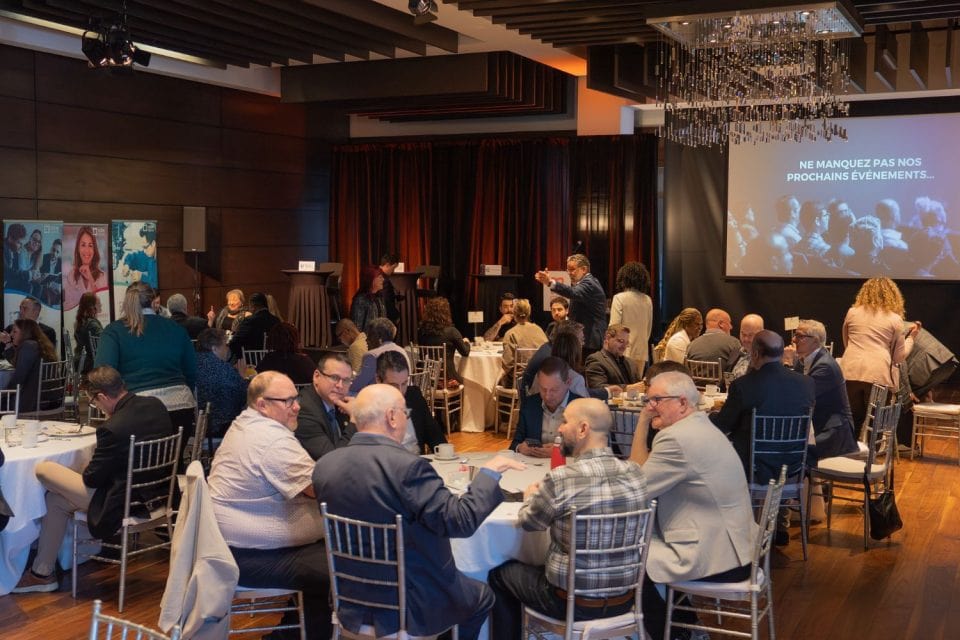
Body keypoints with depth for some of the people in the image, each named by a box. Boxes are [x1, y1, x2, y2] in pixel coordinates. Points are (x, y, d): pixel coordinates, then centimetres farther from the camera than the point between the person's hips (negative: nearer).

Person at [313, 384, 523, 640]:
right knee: (482, 597, 24)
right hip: (411, 604, -6)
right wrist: (489, 472, -13)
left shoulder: (325, 465, -7)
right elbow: (461, 520, -25)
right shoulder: (407, 466, -26)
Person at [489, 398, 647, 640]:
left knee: (499, 574, 21)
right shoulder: (635, 473, -8)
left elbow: (528, 522, -4)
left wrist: (530, 496, 18)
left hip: (573, 602, -5)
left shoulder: (560, 479, -23)